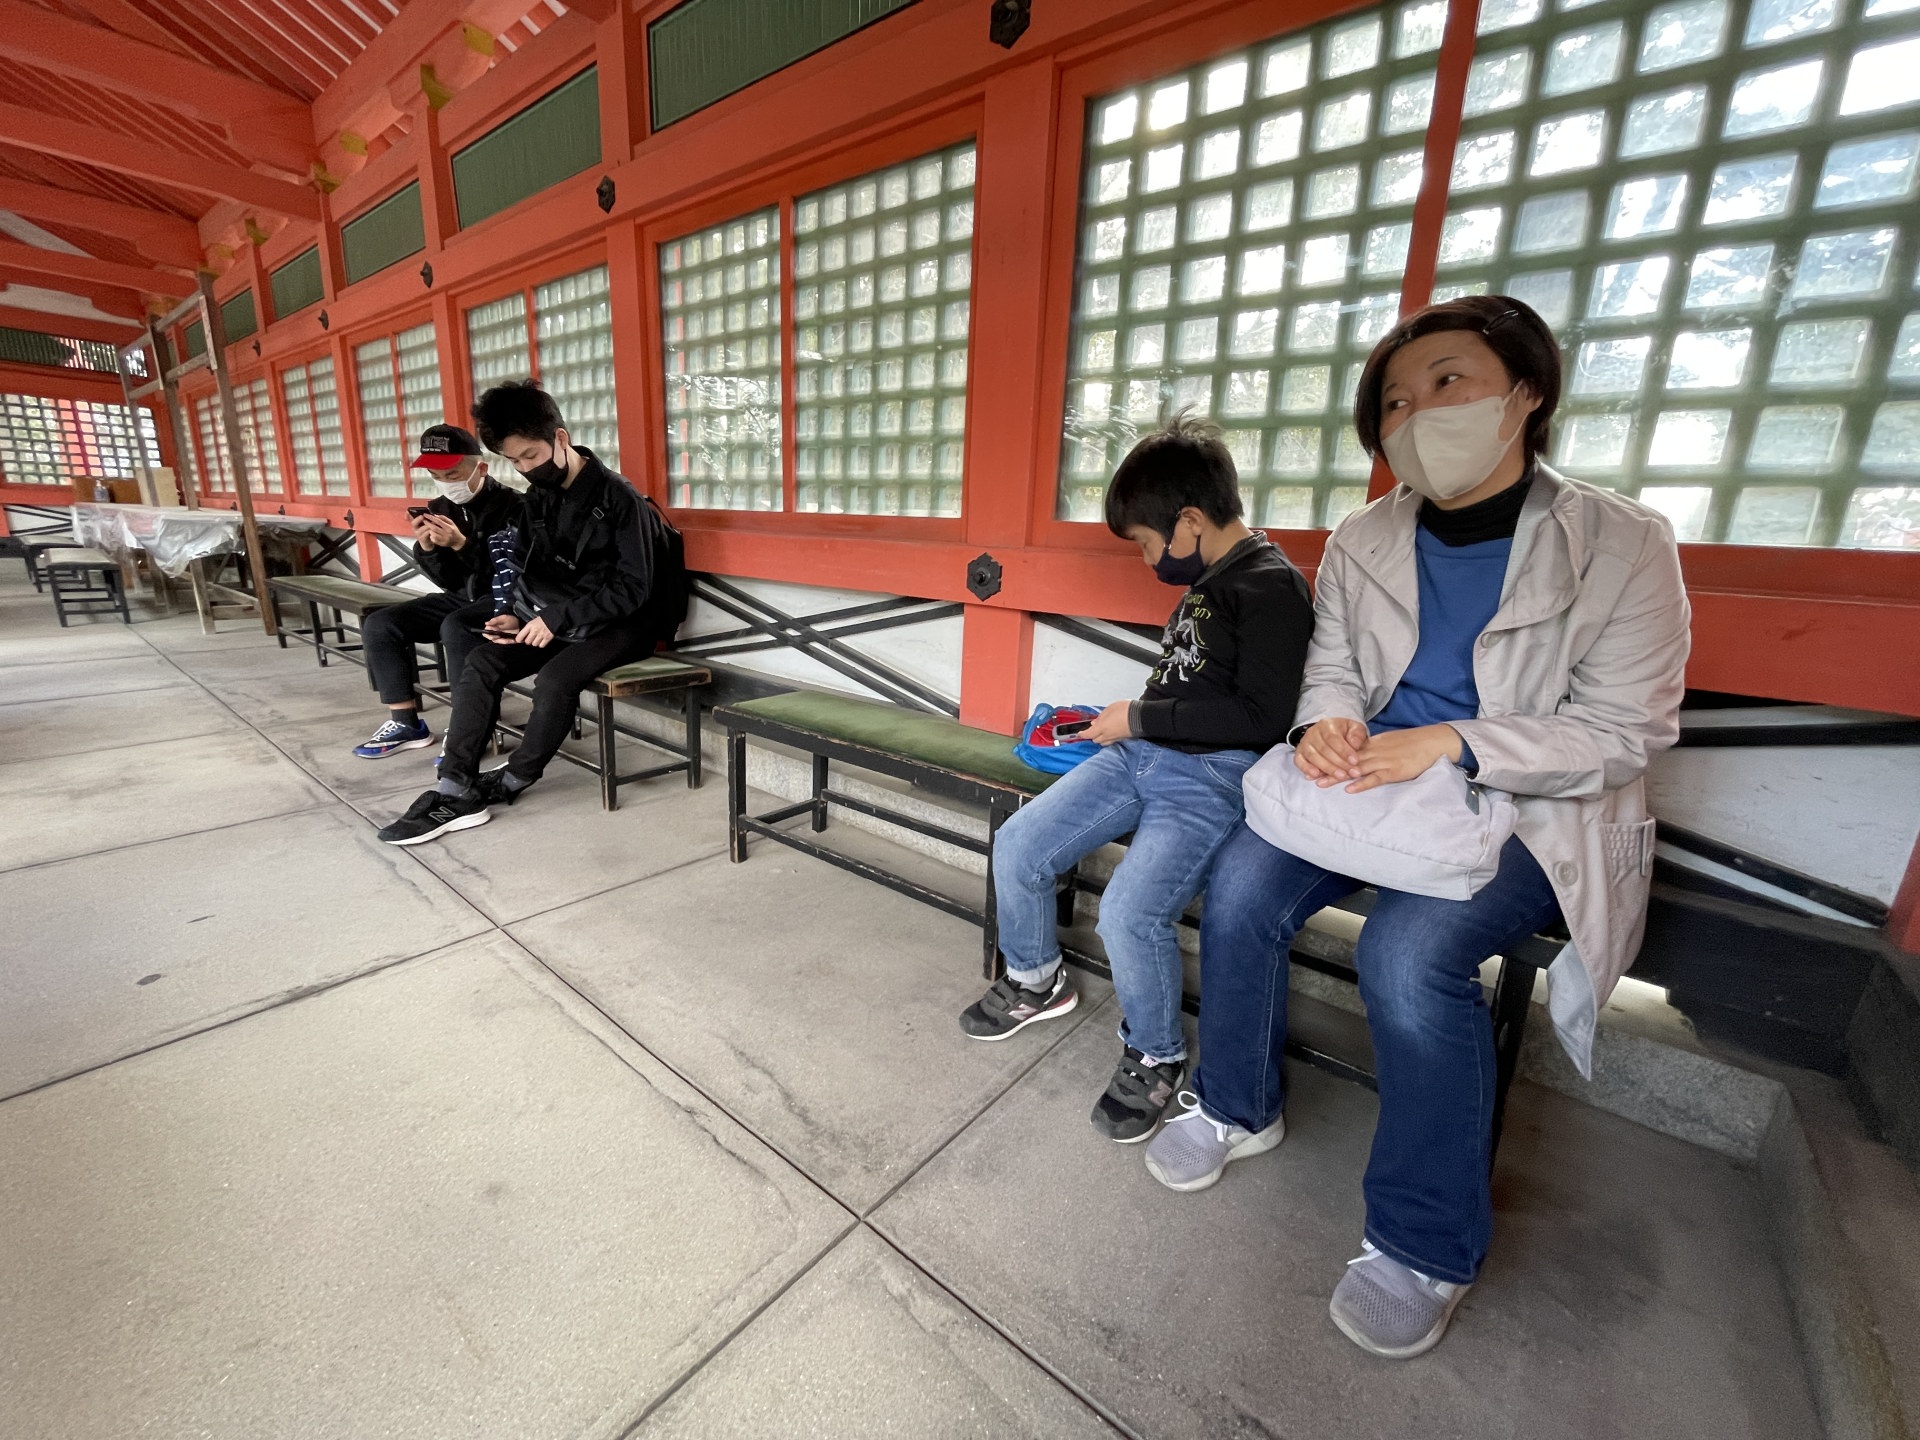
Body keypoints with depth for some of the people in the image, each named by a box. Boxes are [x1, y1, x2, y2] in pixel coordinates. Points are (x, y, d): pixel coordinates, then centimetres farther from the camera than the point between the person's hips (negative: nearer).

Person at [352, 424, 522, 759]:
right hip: (462, 596, 8)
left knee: (455, 627, -35)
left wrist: (461, 544, -26)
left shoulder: (510, 505, -12)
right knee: (379, 625, -5)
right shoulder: (440, 508, 8)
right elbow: (449, 581, 8)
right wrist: (426, 548, -11)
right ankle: (406, 723, 2)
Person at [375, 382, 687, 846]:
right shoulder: (538, 499, 8)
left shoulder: (618, 497, -15)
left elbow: (634, 586, -19)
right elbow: (528, 569, 16)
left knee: (556, 677, -30)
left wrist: (560, 618, -22)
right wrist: (516, 615, -4)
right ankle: (455, 790, -13)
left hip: (620, 623, -7)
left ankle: (511, 782, -5)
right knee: (480, 664, -11)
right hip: (559, 619, 7)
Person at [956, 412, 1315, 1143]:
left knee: (1129, 911, -26)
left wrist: (1140, 716, -15)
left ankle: (1156, 1057, 6)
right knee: (1016, 847, -1)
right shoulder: (1203, 579, 14)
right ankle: (1035, 981, 26)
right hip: (1142, 756, 8)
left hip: (1212, 774, -8)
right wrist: (1131, 719, 8)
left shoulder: (1271, 586, -12)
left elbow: (1262, 715, -20)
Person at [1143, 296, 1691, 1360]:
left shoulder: (1622, 546, -6)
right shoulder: (1361, 542, 6)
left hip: (1526, 810, -3)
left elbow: (1623, 734, -9)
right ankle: (1236, 1107, 7)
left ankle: (1426, 1247, -2)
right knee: (1239, 885, -20)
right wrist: (1326, 721, -15)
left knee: (1408, 953, -29)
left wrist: (1448, 743, -24)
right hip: (1369, 781, 4)